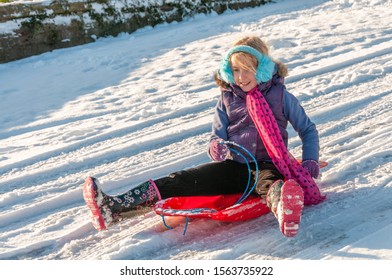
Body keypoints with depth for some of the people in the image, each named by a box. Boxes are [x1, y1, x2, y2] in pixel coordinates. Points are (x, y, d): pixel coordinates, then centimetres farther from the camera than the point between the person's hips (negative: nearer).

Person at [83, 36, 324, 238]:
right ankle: (114, 207, -33)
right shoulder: (227, 99, 10)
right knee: (186, 180, -21)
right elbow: (217, 135, 11)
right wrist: (216, 148, -14)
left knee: (269, 182, -41)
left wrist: (310, 161, -4)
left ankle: (283, 208, -79)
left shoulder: (281, 96, 3)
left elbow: (308, 129, 11)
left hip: (268, 165, -2)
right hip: (235, 165, 3)